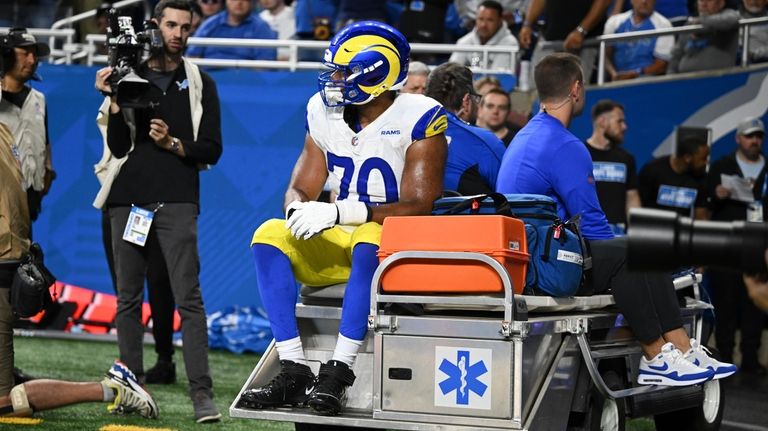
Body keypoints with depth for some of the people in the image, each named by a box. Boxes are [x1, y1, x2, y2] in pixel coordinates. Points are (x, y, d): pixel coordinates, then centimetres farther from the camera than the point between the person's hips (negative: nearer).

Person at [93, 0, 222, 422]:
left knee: (188, 298, -9)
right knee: (128, 298, 6)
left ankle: (202, 394, -13)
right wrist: (114, 101, -10)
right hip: (128, 200, 2)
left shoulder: (199, 84, 10)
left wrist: (173, 144, -10)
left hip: (177, 202, -2)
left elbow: (211, 150, 7)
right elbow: (119, 147, 3)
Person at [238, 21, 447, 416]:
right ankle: (293, 372, -26)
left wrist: (341, 212, -30)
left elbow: (419, 207, -20)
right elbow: (300, 189, 11)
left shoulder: (418, 119, -12)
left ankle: (337, 374, -39)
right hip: (337, 244, 6)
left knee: (369, 240, -38)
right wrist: (299, 210, -16)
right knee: (269, 236, -19)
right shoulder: (324, 113, 7)